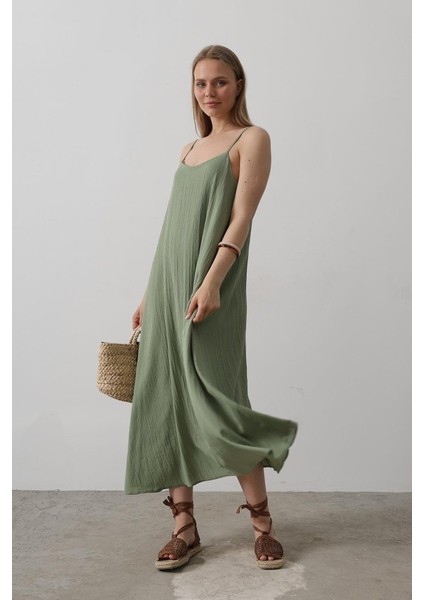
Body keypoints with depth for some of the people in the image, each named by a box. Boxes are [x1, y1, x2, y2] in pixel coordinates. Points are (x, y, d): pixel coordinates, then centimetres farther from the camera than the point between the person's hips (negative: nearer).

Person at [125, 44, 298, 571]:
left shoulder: (252, 139, 3)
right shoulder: (189, 148, 21)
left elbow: (241, 218, -10)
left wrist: (212, 281, -23)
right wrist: (150, 294, 16)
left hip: (210, 286, -6)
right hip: (168, 284, 7)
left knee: (214, 400, -9)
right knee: (168, 403, 4)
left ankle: (262, 520, 8)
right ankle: (185, 524, 13)